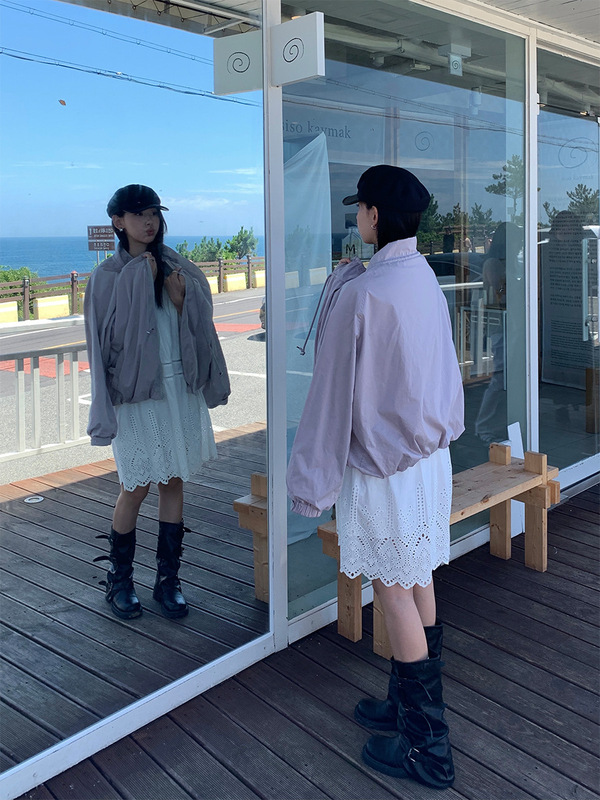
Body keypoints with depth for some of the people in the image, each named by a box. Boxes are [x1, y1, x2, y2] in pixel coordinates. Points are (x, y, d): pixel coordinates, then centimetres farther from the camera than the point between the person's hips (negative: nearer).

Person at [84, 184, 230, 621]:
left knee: (173, 482, 8)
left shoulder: (179, 269, 7)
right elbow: (112, 336, -12)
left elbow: (199, 328, 6)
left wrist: (181, 299, -11)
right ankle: (119, 579, 21)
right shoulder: (110, 276, -4)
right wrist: (139, 280, -14)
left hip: (180, 389, 4)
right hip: (138, 392, -4)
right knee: (138, 487, 1)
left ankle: (168, 579, 20)